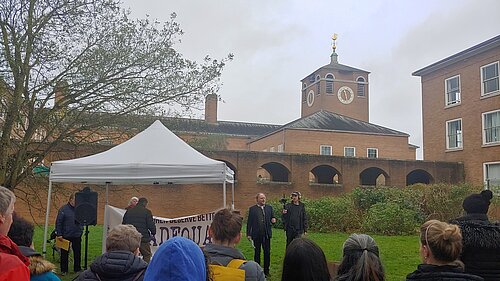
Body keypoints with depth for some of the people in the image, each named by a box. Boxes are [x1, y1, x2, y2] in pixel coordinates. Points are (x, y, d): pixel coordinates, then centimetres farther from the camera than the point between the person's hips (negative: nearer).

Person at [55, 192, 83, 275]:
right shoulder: (63, 209, -9)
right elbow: (58, 222, -9)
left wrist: (81, 230, 3)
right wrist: (59, 234, -11)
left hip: (77, 235, 3)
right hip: (65, 235, -3)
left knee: (77, 253, 11)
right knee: (64, 253, 10)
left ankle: (77, 268, 24)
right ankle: (64, 270, 22)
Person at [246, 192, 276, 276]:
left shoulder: (269, 207, 6)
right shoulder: (252, 209, -2)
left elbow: (272, 218, 12)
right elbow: (249, 222, -2)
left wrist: (273, 220, -12)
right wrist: (248, 234, -6)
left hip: (266, 234, 2)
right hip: (256, 235, -2)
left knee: (267, 253, 6)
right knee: (257, 253, 9)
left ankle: (266, 270, 17)